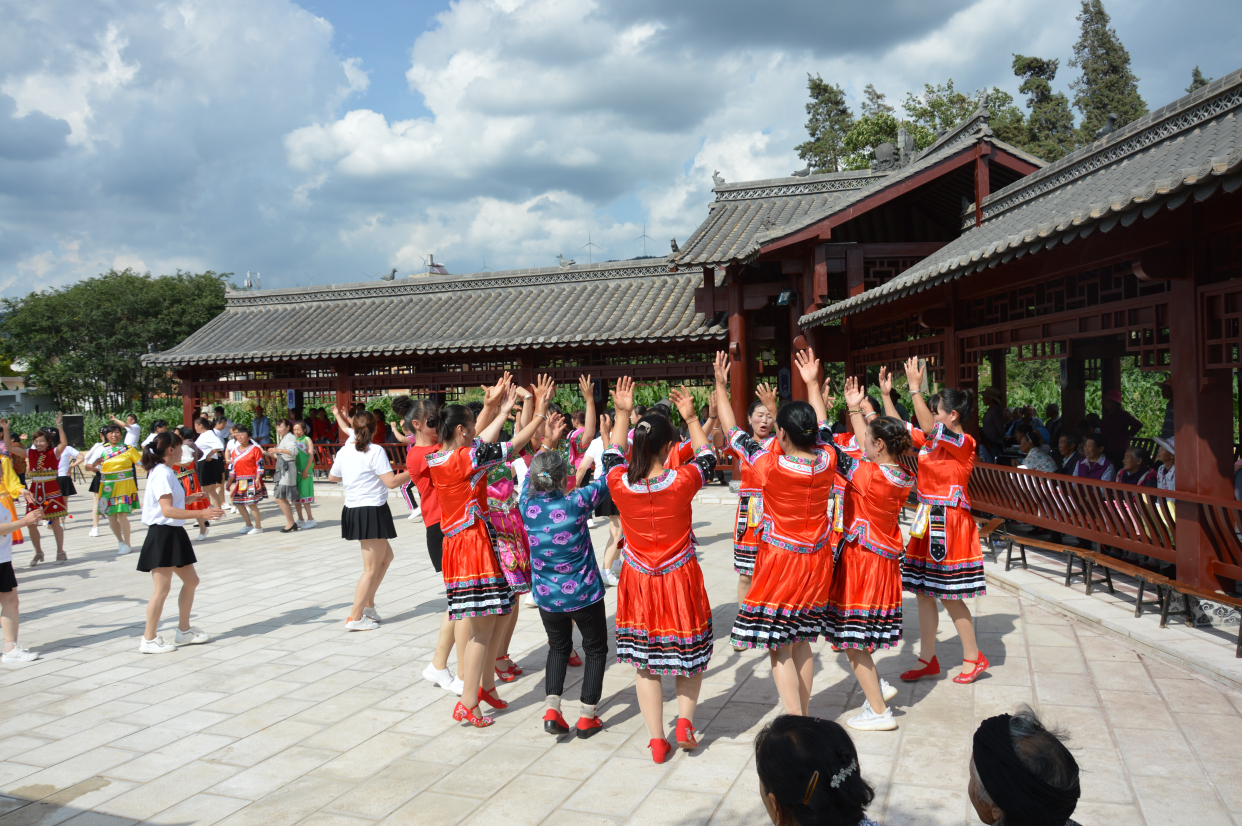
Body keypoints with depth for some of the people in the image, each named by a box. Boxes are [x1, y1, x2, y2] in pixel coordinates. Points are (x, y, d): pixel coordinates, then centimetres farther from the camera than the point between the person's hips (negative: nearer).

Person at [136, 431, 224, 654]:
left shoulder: (165, 472, 14)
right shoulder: (162, 474, -17)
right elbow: (167, 510, -25)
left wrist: (189, 499, 14)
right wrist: (201, 513, -29)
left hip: (174, 535, 11)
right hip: (162, 535, -10)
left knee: (191, 581, 15)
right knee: (162, 587, -4)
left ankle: (184, 631, 24)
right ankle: (149, 640, 6)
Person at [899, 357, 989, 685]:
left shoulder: (965, 443, -15)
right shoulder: (932, 440, 9)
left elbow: (929, 428, -31)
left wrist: (915, 388, -31)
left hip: (950, 525, -8)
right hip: (927, 522, 9)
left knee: (949, 596, 0)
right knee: (923, 592, 11)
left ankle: (973, 657, 18)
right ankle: (928, 659, 21)